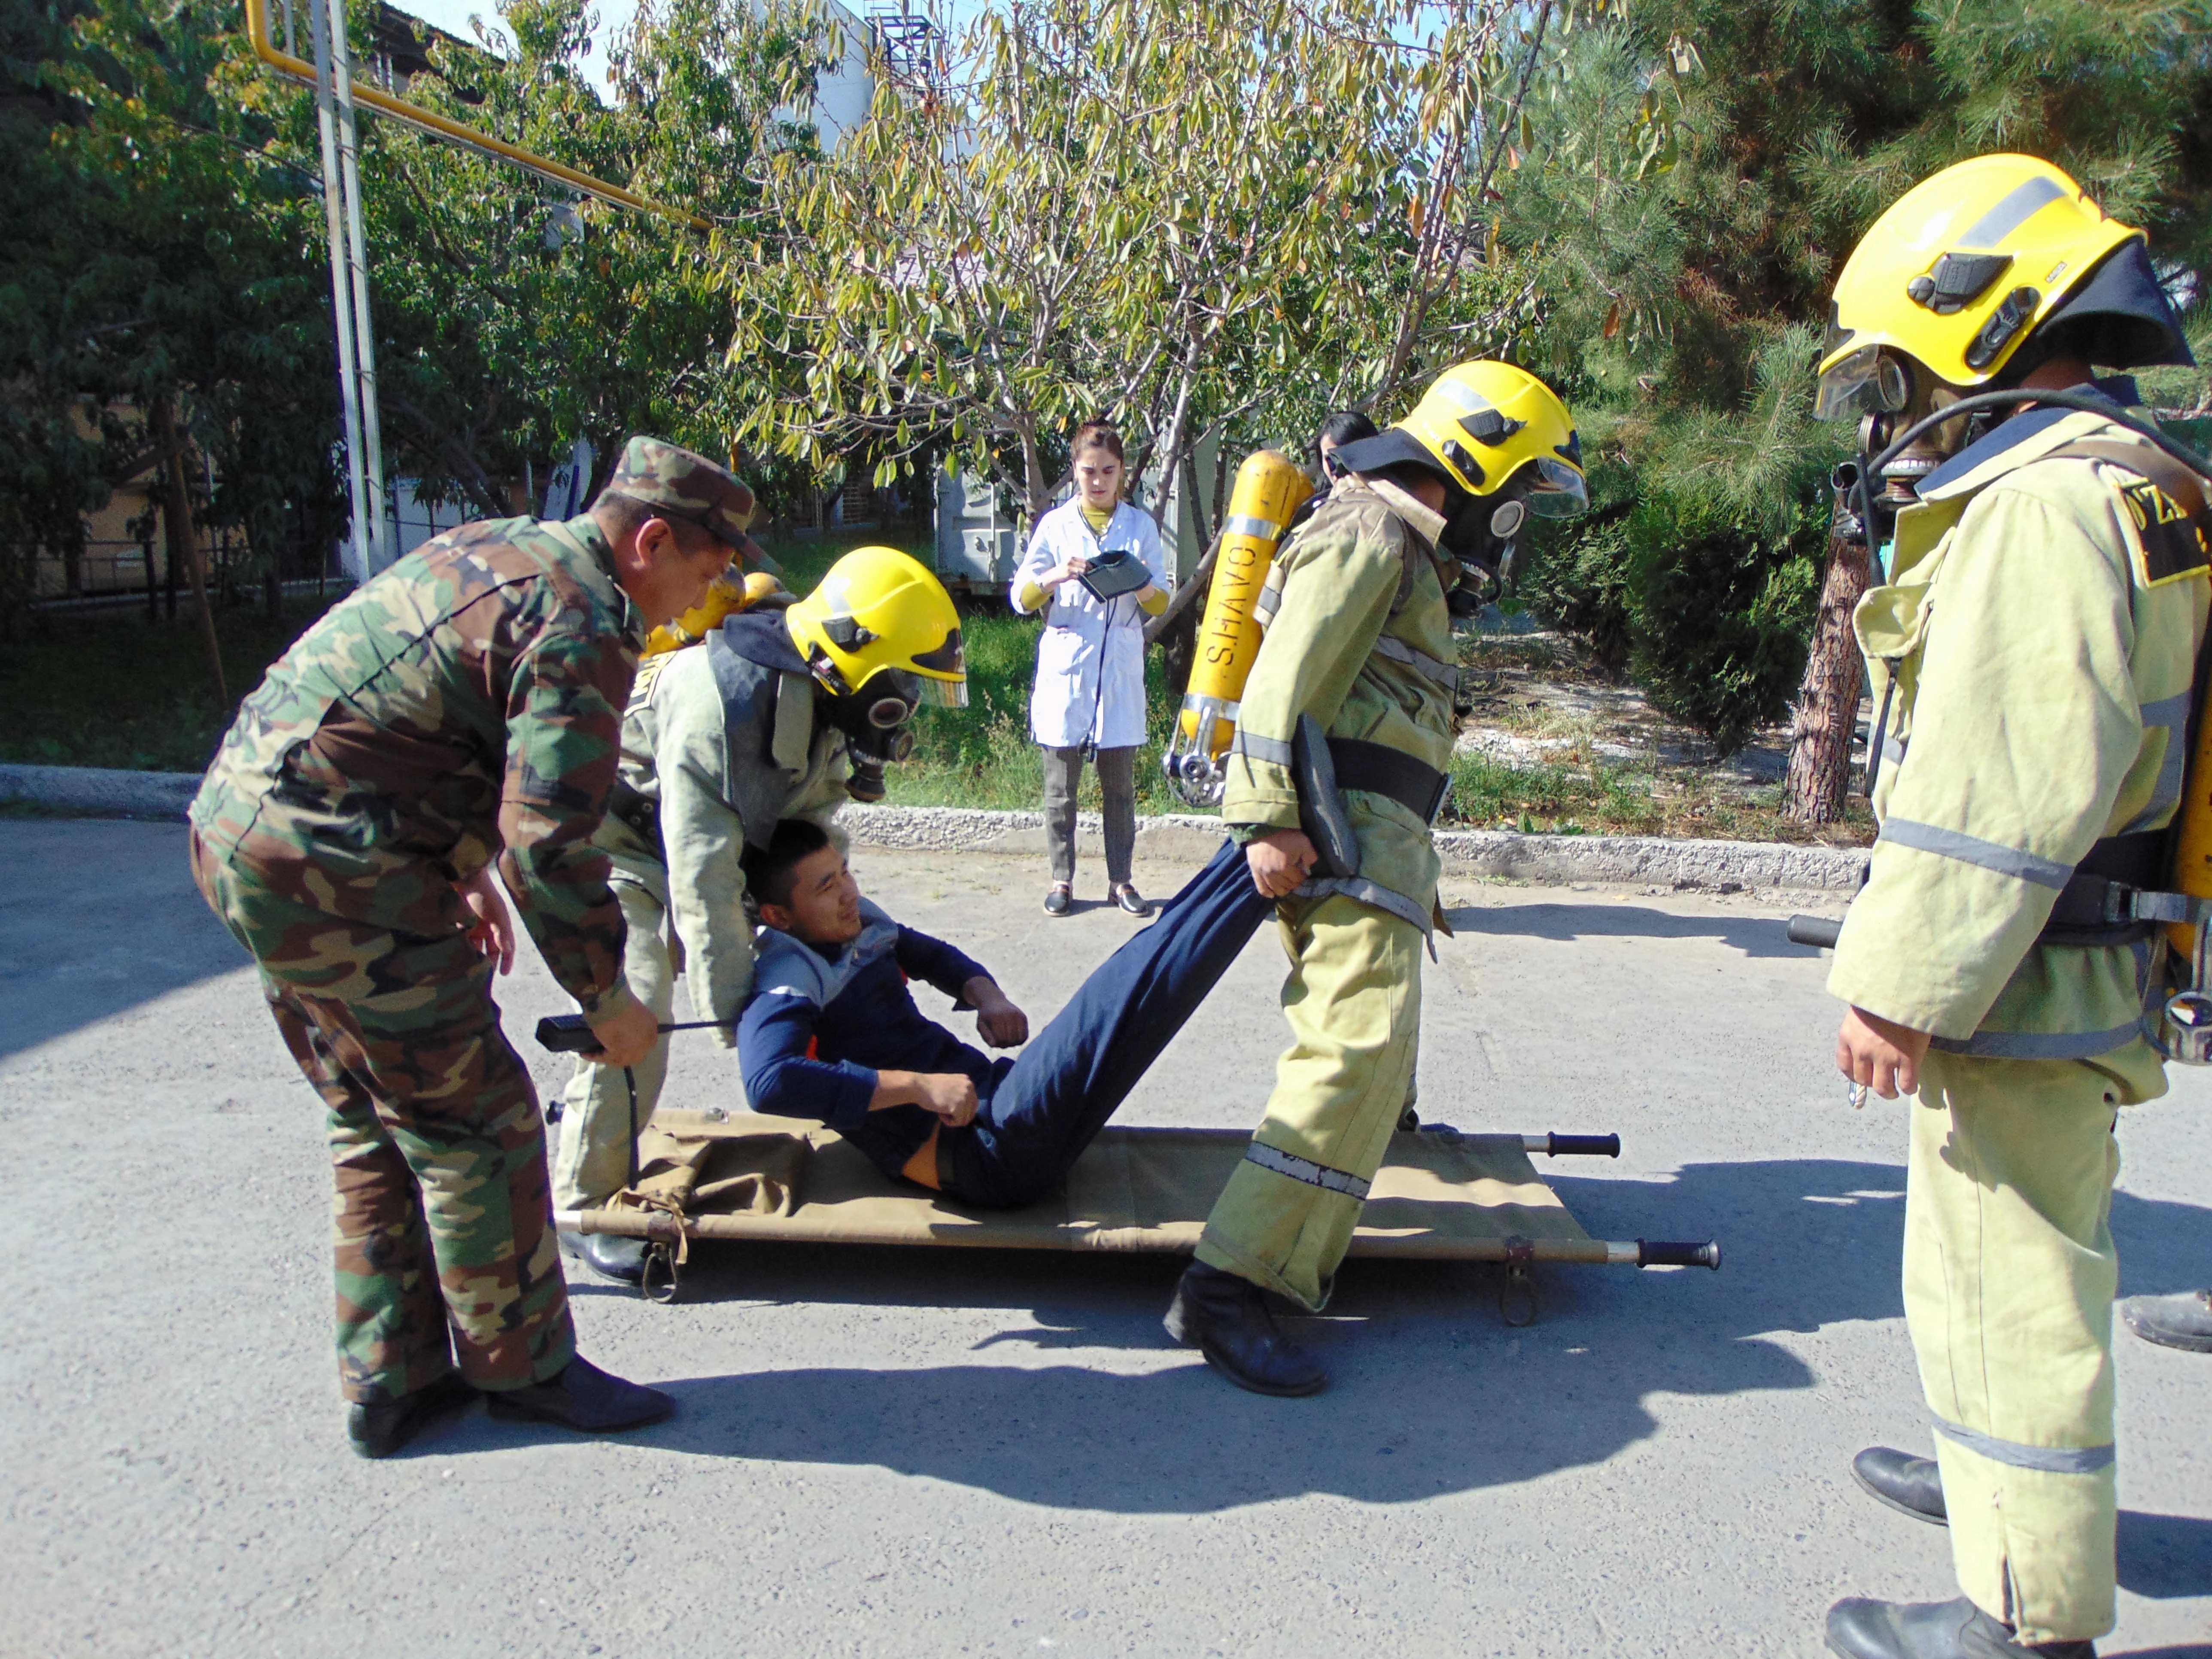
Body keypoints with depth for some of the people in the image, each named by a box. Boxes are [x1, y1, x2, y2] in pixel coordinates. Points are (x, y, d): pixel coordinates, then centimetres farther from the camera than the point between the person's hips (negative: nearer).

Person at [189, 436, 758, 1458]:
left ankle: (391, 1380, 29)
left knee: (376, 1127, 18)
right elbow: (550, 839, -21)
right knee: (474, 1126, 2)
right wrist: (605, 998, -9)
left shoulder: (498, 549, 16)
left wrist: (465, 868, 27)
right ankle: (524, 1367, 18)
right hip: (328, 868, -10)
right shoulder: (582, 626, -15)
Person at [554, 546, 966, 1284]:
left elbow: (817, 834, 1)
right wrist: (732, 1007, -31)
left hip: (711, 831, 9)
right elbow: (703, 876, -35)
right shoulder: (720, 696, -36)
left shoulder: (821, 698, -9)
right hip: (620, 841, -9)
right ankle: (585, 1207, -1)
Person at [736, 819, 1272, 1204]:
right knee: (1125, 993, -17)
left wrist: (986, 997, 5)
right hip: (979, 1155, -9)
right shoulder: (782, 987, -13)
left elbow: (935, 956, 29)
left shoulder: (861, 929, 12)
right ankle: (1256, 854, -12)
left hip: (987, 1092, 9)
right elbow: (769, 1083, -33)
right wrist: (918, 1087, -31)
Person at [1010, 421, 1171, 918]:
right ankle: (1061, 878, 12)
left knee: (1120, 786, 3)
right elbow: (1021, 599, 4)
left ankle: (1121, 879, 12)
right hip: (1066, 668, 0)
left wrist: (1142, 586, -15)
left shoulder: (1140, 526, 9)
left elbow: (1162, 605, 7)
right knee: (1061, 787, 2)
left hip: (1120, 672, 1)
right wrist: (1054, 576, -15)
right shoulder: (1056, 525, 7)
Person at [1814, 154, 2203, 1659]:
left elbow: (2003, 787, -26)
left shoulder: (2045, 502, -19)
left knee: (2004, 1281, 0)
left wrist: (1900, 988, -20)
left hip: (2026, 999, -11)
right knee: (2034, 1258, 25)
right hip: (2085, 986, 11)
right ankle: (2010, 1475, 45)